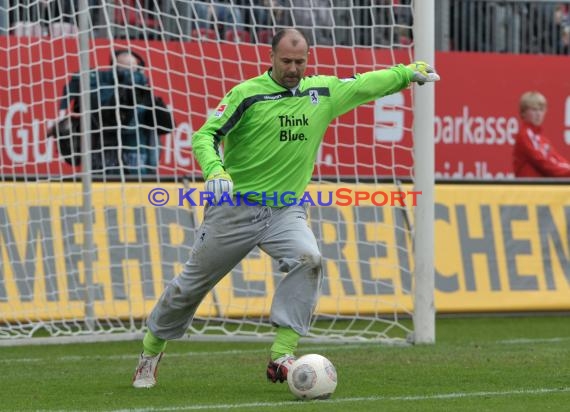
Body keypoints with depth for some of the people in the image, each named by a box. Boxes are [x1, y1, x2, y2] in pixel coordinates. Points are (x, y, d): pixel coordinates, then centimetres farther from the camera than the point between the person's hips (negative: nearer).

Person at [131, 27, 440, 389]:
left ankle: (282, 358, -25)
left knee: (308, 259, -27)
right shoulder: (247, 94, -9)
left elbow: (365, 85, 14)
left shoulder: (322, 92, 4)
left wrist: (408, 73, 6)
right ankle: (151, 352, 30)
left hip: (286, 210, 3)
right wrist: (214, 170, -29)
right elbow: (205, 135, -11)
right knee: (193, 283, 7)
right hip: (235, 207, -3)